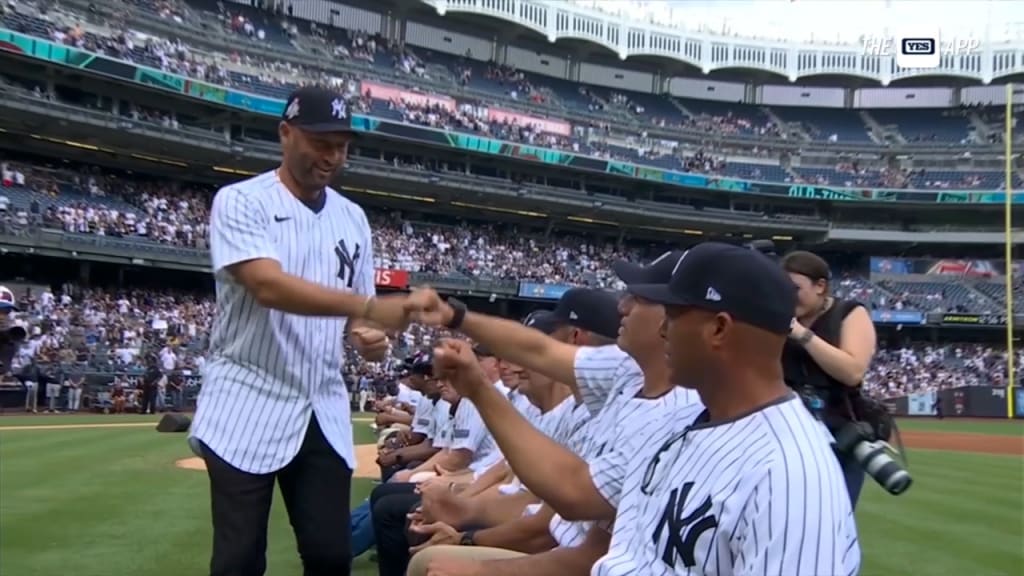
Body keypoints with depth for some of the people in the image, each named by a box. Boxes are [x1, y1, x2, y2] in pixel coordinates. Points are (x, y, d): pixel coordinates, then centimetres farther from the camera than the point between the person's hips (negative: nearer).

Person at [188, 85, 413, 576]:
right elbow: (268, 285, -24)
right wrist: (371, 306, -34)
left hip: (323, 413, 5)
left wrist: (368, 337, -9)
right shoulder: (241, 202, -7)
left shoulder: (352, 218, 10)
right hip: (247, 407, -5)